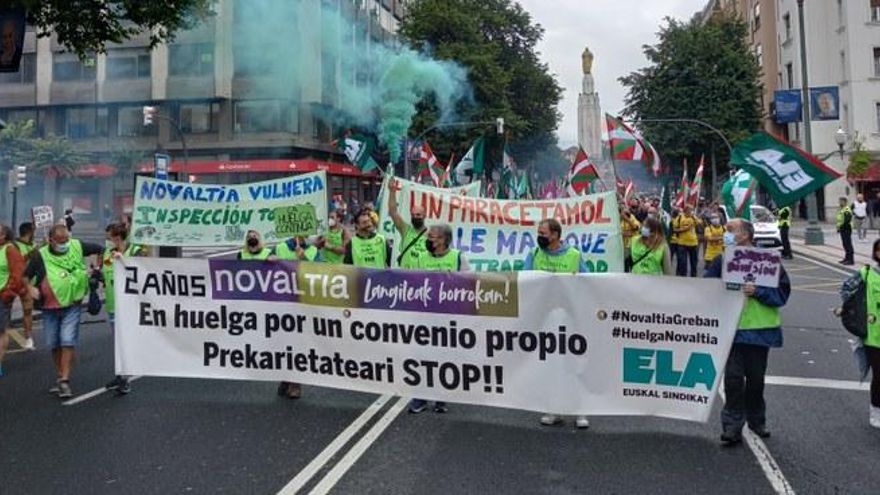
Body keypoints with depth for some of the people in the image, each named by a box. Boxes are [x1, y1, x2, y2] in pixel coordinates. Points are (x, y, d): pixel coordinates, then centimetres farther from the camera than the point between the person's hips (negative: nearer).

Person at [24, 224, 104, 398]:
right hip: (50, 307, 2)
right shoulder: (40, 256, -7)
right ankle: (59, 377, 31)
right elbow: (26, 276, 5)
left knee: (68, 342, -10)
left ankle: (65, 381, -4)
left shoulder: (77, 247, -5)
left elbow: (99, 249, 10)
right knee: (54, 344, 12)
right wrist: (30, 288, -13)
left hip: (72, 306, -1)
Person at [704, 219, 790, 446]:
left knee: (756, 377, 12)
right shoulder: (721, 261, 2)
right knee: (733, 377, -4)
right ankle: (732, 425, 4)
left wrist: (757, 291, -20)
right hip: (731, 328, 0)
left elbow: (782, 292, -6)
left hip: (760, 328, 0)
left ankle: (756, 420, 32)